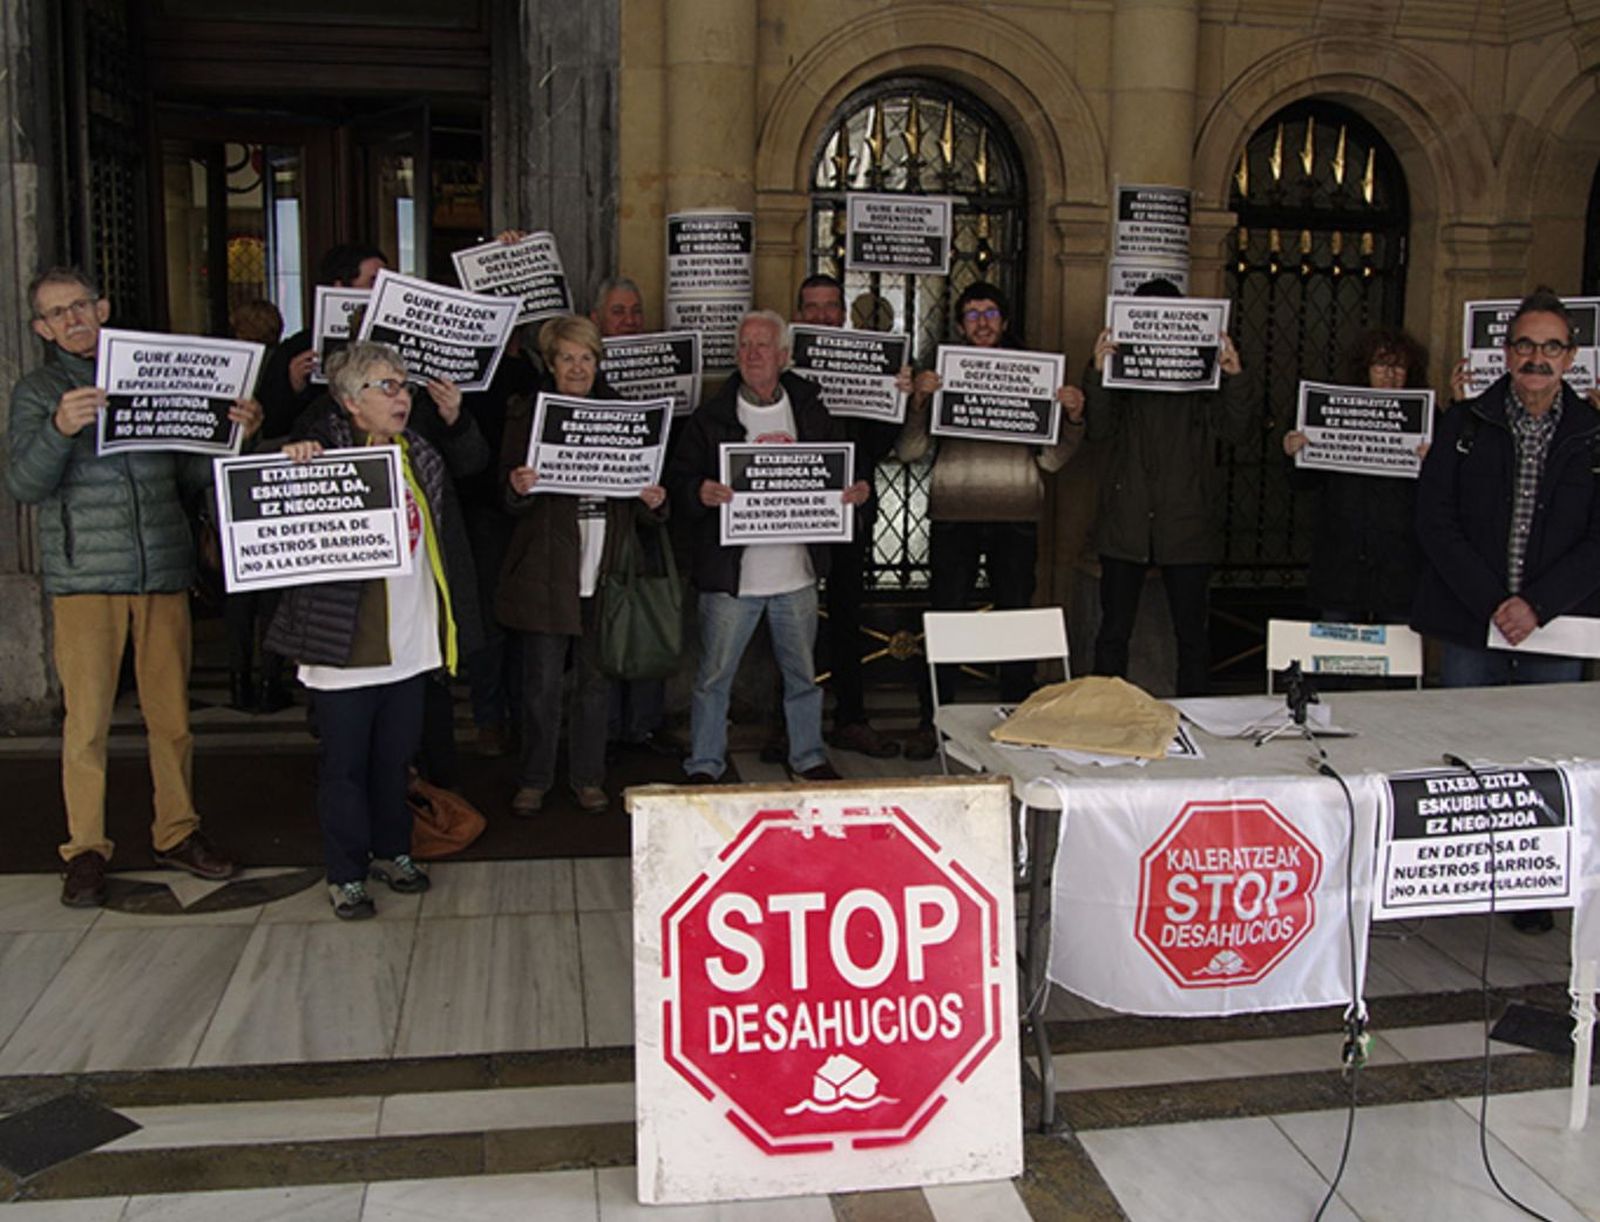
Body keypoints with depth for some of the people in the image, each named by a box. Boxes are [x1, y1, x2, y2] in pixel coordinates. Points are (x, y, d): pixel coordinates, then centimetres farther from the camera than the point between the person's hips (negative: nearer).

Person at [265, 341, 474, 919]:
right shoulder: (324, 453, -10)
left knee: (396, 755, 18)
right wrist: (289, 461, -29)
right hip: (346, 644, -6)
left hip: (409, 641, 6)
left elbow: (446, 539, 20)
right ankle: (346, 875, 18)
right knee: (345, 762, 6)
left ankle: (392, 850, 35)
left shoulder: (420, 458, 10)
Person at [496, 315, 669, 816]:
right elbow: (512, 504, -2)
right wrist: (519, 489, -24)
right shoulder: (527, 415, 2)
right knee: (542, 683, 3)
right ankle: (534, 780, 18)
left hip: (605, 571, 3)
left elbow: (639, 483, 13)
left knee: (597, 680, 10)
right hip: (547, 571, -2)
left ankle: (588, 778, 23)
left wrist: (651, 501, -9)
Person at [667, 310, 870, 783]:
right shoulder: (711, 417, -1)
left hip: (797, 572, 3)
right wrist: (700, 492, -25)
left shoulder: (810, 411, 7)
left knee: (803, 672, 15)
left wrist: (857, 490, -6)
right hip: (731, 574, -2)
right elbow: (678, 478, -3)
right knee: (714, 675, 3)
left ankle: (808, 756, 32)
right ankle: (704, 765, 17)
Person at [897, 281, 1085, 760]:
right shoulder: (942, 376, 8)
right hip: (954, 516, -1)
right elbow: (909, 451, -1)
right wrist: (918, 401, -15)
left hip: (1017, 518, 1)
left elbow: (1050, 460, 8)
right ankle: (931, 723, 9)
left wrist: (1073, 418, -8)